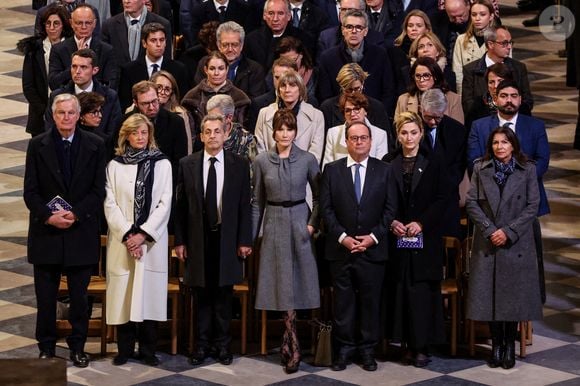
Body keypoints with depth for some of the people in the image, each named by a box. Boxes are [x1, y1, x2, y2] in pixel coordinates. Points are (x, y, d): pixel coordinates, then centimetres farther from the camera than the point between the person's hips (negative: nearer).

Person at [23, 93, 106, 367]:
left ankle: (77, 347, 16)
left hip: (81, 230, 0)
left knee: (79, 296, 6)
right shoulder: (38, 145, 3)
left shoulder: (94, 145, 2)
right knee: (45, 296, 5)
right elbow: (30, 191, 0)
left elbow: (99, 190, -1)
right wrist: (48, 216, -15)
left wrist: (75, 214, -13)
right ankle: (46, 348, 15)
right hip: (46, 232, 0)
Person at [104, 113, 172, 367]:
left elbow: (165, 203, 0)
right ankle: (124, 349, 8)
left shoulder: (162, 164, 5)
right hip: (122, 241, 0)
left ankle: (148, 350, 7)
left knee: (150, 293, -1)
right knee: (123, 294, 0)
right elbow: (110, 204, 1)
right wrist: (127, 234, -11)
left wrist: (144, 234, -10)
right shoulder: (115, 165, 6)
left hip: (152, 240, 0)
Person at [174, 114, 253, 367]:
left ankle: (222, 344, 15)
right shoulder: (187, 165, 2)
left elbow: (244, 205, 1)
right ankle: (203, 344, 14)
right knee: (202, 294, 6)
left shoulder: (239, 165, 1)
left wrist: (244, 240, -4)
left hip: (227, 239, 0)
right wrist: (179, 241, -1)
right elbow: (180, 205, 3)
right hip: (197, 239, 0)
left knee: (224, 294, 7)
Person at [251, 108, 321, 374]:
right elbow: (257, 201, 7)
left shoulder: (307, 160, -2)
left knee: (296, 281, 0)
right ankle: (293, 346, 6)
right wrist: (250, 235, 5)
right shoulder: (262, 161, 1)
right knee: (281, 283, 0)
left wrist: (313, 223, -7)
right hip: (274, 223, 1)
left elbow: (318, 195, 5)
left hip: (299, 221, -1)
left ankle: (289, 341, 10)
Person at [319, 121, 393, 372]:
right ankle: (344, 349, 12)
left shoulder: (384, 171, 5)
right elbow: (326, 208, 1)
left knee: (370, 300, 4)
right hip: (341, 248, 0)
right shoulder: (332, 170, 4)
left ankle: (368, 350, 13)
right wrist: (342, 237, -9)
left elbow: (389, 209, 3)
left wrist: (374, 236, -9)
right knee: (343, 301, 4)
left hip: (373, 248, 0)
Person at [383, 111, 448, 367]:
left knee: (422, 292, -5)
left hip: (426, 238, -1)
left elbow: (441, 200, 0)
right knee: (400, 291, 1)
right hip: (397, 238, 2)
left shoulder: (433, 165, 4)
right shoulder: (388, 163, 7)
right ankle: (409, 344, 7)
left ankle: (422, 346, -1)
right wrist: (392, 222, -11)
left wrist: (421, 223, -12)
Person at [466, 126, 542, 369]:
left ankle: (510, 345, 13)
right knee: (488, 294, 2)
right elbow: (472, 203, 0)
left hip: (516, 243, -1)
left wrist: (509, 231, -12)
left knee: (514, 293, 2)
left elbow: (533, 206, -4)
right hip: (487, 243, 1)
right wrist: (489, 230, -12)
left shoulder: (527, 170, 0)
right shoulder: (480, 169, 4)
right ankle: (496, 344, 13)